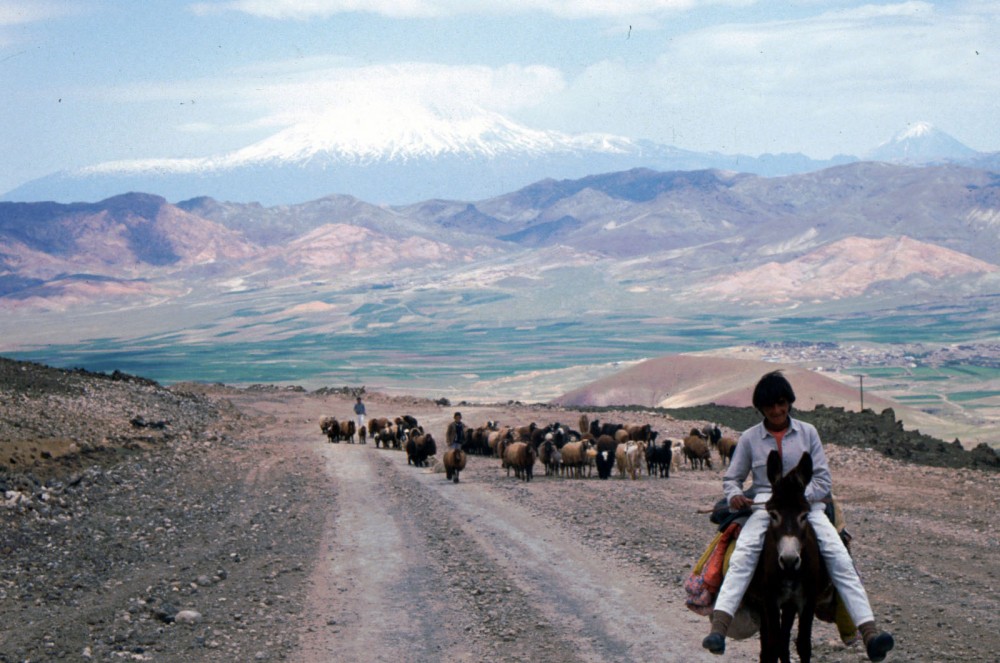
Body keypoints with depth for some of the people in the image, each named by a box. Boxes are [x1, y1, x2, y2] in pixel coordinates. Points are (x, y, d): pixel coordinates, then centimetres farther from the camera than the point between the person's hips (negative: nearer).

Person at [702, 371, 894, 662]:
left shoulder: (807, 432, 9)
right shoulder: (750, 438, 9)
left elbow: (822, 478, 5)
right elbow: (731, 478, 14)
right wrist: (734, 495, -11)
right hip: (764, 506, -1)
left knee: (840, 558, -21)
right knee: (742, 557, -29)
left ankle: (869, 632, -30)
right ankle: (718, 628, -43)